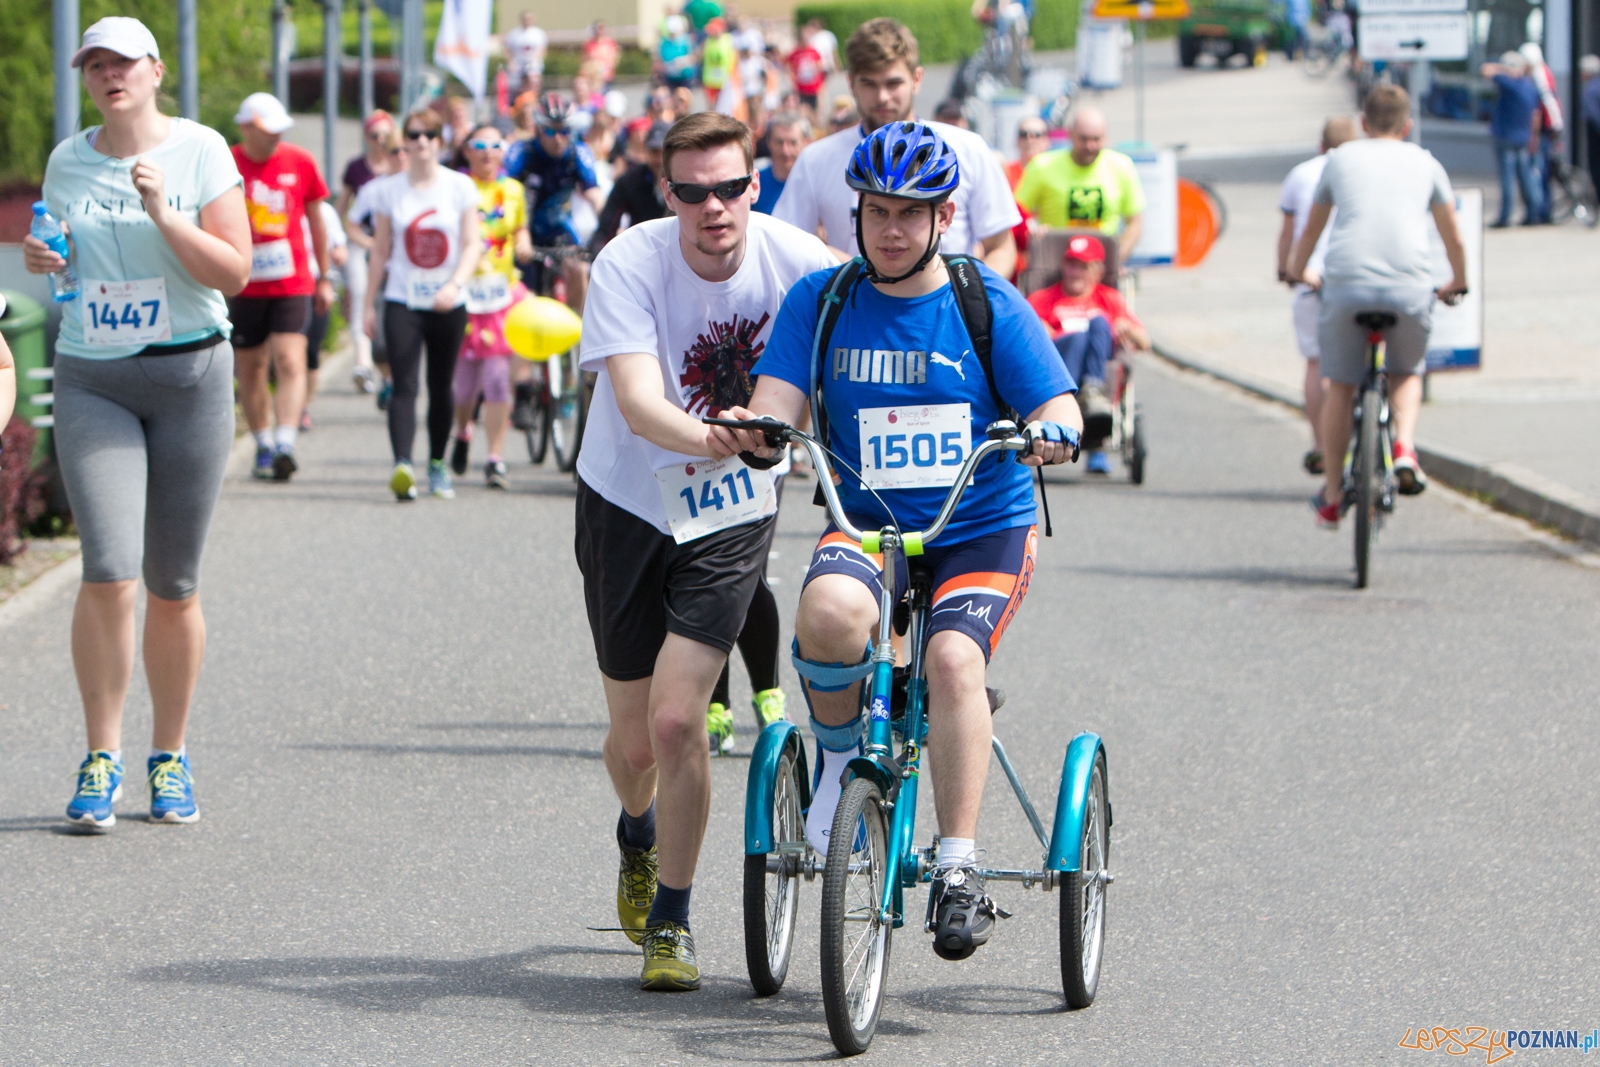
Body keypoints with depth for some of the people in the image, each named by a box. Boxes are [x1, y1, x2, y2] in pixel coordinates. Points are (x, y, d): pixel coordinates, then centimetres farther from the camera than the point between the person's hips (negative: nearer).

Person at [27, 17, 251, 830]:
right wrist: (40, 260, -1)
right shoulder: (67, 161, 8)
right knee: (109, 573, -14)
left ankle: (170, 756, 21)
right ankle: (102, 757, -4)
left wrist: (161, 212, -18)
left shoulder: (200, 151, -3)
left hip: (190, 372, -1)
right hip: (91, 380, 1)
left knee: (173, 587, 4)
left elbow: (233, 272, -7)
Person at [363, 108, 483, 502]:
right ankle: (402, 467, -28)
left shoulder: (460, 187, 2)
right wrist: (369, 304, 8)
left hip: (448, 304, 1)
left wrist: (455, 284, -17)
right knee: (404, 386, -15)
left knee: (440, 388, 10)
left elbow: (472, 244, -1)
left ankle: (438, 465, 25)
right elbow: (380, 251, 9)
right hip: (402, 302, -1)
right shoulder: (388, 190, 4)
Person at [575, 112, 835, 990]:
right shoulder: (628, 264, -20)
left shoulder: (795, 261, -15)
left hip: (731, 517, 0)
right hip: (627, 503, 1)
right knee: (635, 734, 10)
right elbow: (638, 402, -32)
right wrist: (709, 439, -51)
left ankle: (671, 921, 2)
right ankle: (638, 835, 47)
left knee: (677, 718, -16)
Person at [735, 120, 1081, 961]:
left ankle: (959, 867, -22)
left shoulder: (990, 306, -3)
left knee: (953, 656, -29)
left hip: (983, 529, -1)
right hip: (868, 523, 1)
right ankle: (839, 753, -4)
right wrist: (748, 431, -30)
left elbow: (1057, 406, -8)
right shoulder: (819, 301, 2)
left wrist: (1052, 432, -32)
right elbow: (777, 404, -6)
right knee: (828, 608, -33)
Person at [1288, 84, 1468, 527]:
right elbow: (1453, 237, 27)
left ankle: (1331, 496, 17)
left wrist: (1298, 272, 49)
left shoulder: (1340, 159, 19)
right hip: (1410, 287, 0)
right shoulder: (1424, 163, 19)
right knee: (1406, 373, 24)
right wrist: (1457, 283, 45)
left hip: (1346, 285, 0)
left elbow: (1311, 230, 31)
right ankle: (1404, 447, -3)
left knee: (1339, 386, 13)